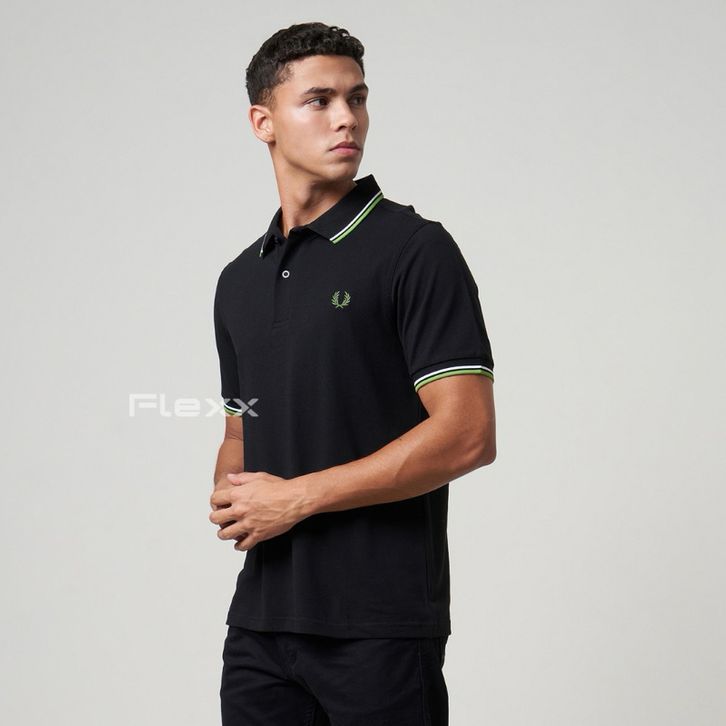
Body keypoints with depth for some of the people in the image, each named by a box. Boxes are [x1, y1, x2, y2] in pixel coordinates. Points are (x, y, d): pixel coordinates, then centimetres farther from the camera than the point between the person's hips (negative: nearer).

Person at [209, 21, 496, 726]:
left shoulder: (415, 249, -7)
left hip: (382, 623, -5)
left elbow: (468, 435, -15)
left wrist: (299, 495, -14)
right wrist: (229, 497, -1)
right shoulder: (240, 280, 13)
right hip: (260, 618, 6)